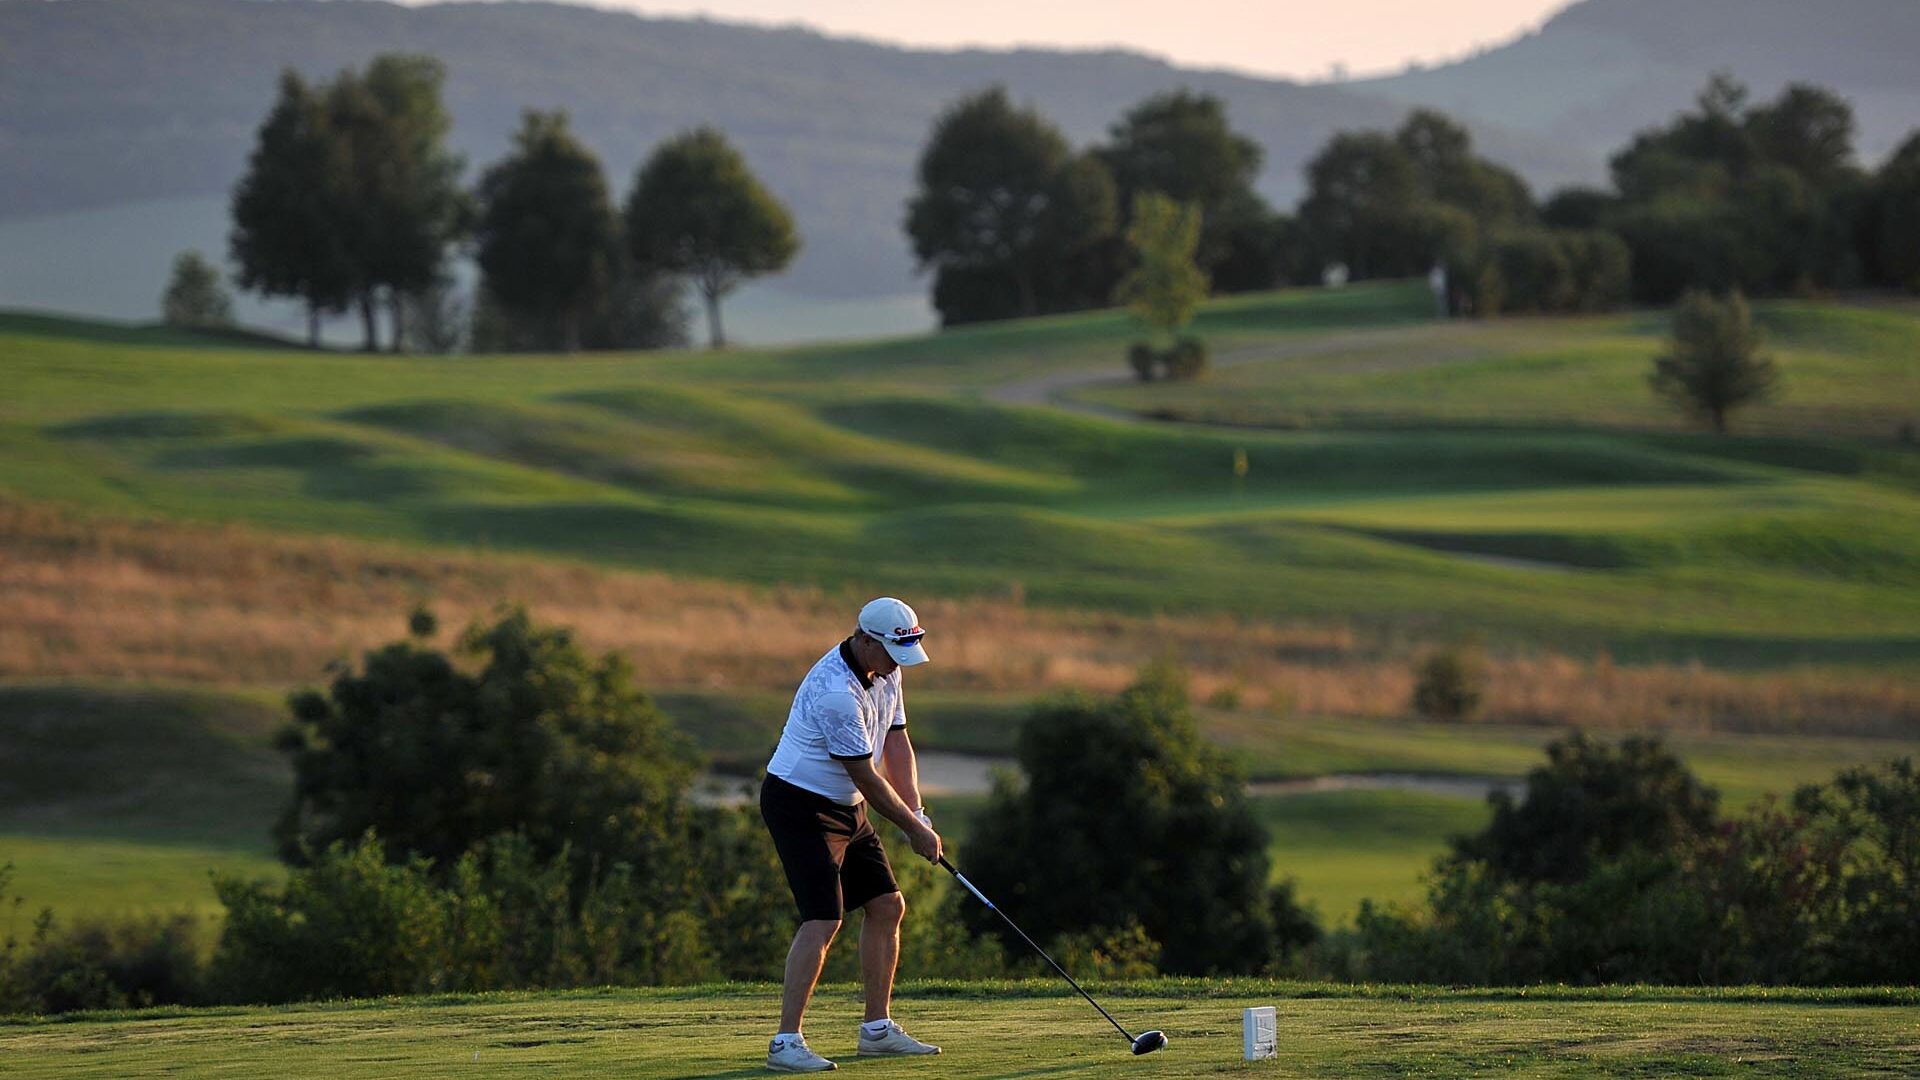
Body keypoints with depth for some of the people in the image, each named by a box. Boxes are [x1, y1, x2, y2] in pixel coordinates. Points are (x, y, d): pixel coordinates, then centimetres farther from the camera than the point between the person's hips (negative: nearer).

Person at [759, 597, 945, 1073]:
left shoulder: (885, 672, 3)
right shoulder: (836, 692, -28)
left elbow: (896, 744, 8)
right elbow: (866, 778, -22)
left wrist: (917, 812, -4)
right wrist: (914, 829, -12)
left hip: (847, 808, 10)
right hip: (801, 806, -10)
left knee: (887, 906, 10)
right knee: (823, 920, -18)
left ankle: (878, 1028, 18)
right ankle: (786, 1042, -19)